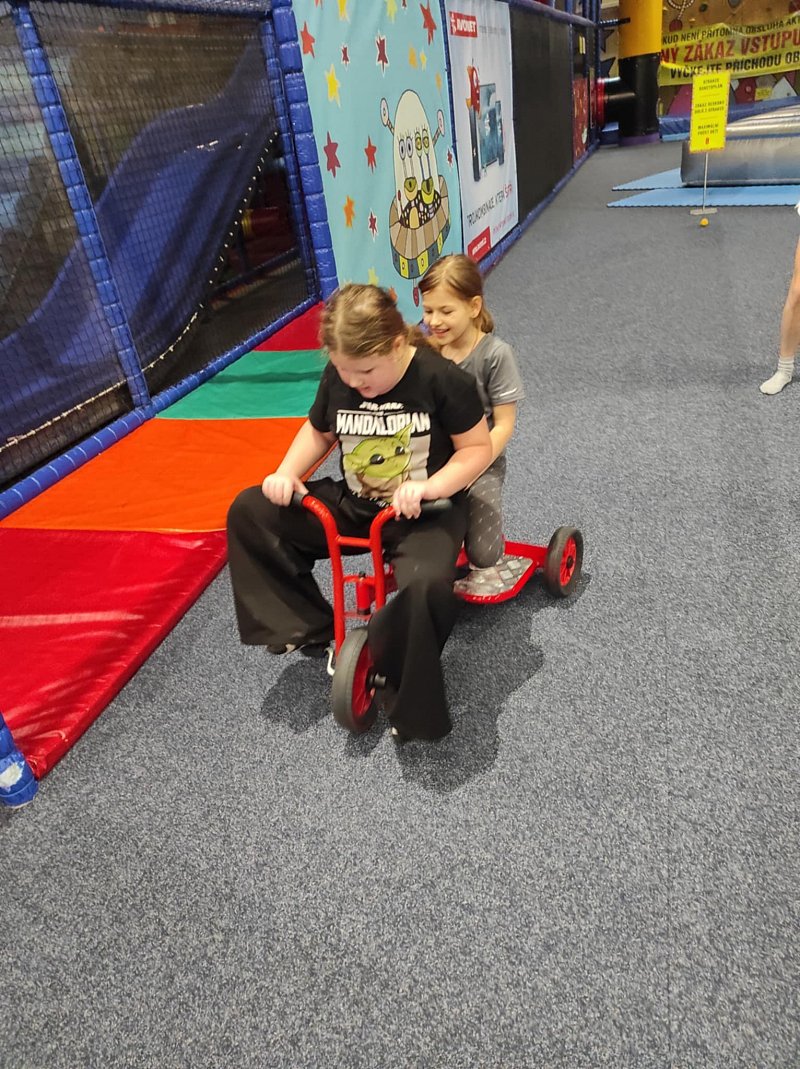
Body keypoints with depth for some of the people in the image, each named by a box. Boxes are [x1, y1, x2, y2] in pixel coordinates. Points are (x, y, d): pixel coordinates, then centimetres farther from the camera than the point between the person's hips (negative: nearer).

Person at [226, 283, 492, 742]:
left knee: (425, 584, -39)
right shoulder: (338, 377, -3)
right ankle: (305, 626, 1)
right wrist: (287, 472, -6)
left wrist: (429, 487, -27)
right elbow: (319, 431, 13)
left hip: (425, 511, -5)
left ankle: (411, 705, -11)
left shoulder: (440, 377, -17)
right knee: (250, 512, -7)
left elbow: (478, 447, -10)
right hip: (352, 504, 6)